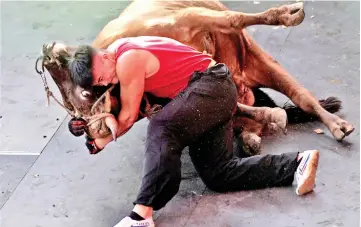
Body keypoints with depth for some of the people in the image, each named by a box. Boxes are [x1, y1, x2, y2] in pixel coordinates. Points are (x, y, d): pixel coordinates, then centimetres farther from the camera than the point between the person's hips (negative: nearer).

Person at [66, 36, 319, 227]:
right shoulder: (122, 57, 12)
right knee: (217, 174, 3)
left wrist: (103, 140, 6)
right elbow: (129, 113, 18)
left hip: (211, 85, -11)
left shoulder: (127, 59, -18)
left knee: (163, 129, -32)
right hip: (215, 92, 11)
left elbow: (128, 116, -9)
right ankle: (297, 162, 6)